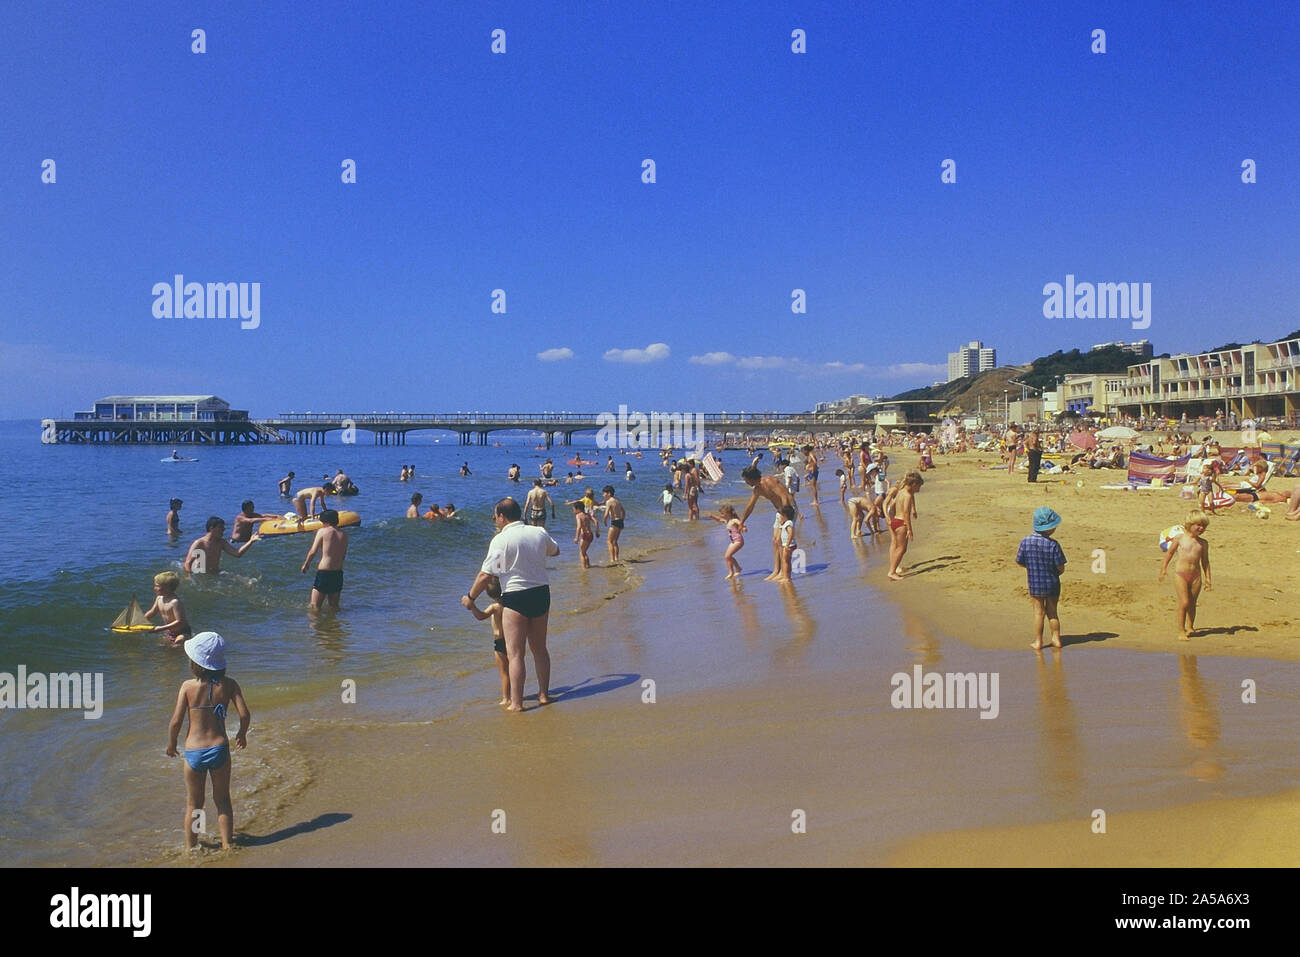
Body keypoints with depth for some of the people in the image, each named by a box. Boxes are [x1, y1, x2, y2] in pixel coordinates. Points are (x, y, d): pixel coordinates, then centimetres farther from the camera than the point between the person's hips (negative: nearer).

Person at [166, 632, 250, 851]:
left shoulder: (188, 686, -11)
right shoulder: (228, 684, -6)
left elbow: (176, 721, -11)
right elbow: (244, 714, -10)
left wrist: (171, 743, 8)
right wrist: (242, 735, 11)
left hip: (194, 752, -1)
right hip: (220, 749, 1)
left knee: (193, 804, 18)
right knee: (222, 800, 19)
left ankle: (190, 848, 31)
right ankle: (227, 845, 26)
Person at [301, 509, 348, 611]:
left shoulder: (322, 531, -6)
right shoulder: (344, 534, 8)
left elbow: (313, 552, -7)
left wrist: (305, 565, 10)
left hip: (324, 572, -5)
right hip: (338, 573, 5)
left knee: (315, 607, -1)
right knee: (334, 606, 16)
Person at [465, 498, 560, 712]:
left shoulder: (501, 540, -13)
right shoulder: (540, 533, 3)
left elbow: (485, 575, -13)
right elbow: (555, 551, 24)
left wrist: (470, 597, 1)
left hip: (515, 598, -6)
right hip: (541, 593, 6)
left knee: (515, 654, 1)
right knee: (539, 648, 19)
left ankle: (516, 703, 2)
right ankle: (544, 694, 27)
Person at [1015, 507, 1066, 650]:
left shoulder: (1025, 541, -12)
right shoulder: (1053, 544, -19)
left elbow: (1019, 562, -3)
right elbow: (1061, 567, -15)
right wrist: (1058, 572, 8)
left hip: (1035, 584, 1)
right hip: (1052, 584, -1)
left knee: (1039, 612, 13)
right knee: (1052, 612, 16)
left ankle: (1038, 641, 17)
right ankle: (1056, 639, 25)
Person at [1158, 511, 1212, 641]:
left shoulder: (1203, 543, 8)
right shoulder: (1180, 539, -1)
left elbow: (1205, 561, 14)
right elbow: (1169, 553, 9)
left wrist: (1208, 579, 11)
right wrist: (1163, 569, 8)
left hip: (1196, 576, 4)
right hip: (1180, 574, -3)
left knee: (1192, 603, 8)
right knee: (1184, 602, -10)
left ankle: (1190, 628, 24)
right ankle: (1181, 632, -4)